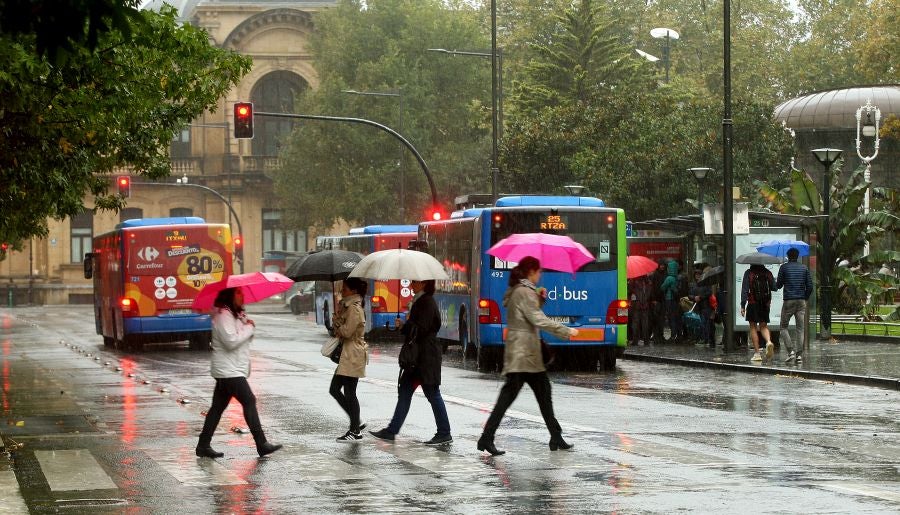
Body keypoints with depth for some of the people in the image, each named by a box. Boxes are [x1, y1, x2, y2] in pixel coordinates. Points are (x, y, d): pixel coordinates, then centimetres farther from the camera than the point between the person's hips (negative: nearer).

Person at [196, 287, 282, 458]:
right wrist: (249, 328, -12)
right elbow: (231, 341, -23)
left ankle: (203, 446, 10)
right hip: (229, 371, -10)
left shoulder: (234, 314, 18)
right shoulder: (223, 315, -14)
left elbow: (245, 340, 21)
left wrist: (247, 326, 2)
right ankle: (262, 445, -11)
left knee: (218, 407, 9)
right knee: (249, 401, -11)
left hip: (229, 370, 10)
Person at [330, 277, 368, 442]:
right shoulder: (349, 306, 17)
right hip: (346, 354, 11)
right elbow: (337, 326, 16)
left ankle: (355, 431, 1)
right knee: (334, 389, 12)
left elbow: (346, 331, -21)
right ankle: (356, 423, 18)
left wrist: (338, 321, -5)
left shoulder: (354, 308, -15)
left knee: (349, 393, -5)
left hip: (353, 355, -11)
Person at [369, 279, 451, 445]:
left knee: (432, 394, -3)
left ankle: (444, 434, 4)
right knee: (404, 392, 9)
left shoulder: (427, 302, -15)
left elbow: (421, 329, -20)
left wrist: (404, 325, -10)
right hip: (417, 356, 10)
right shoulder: (419, 301, 15)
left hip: (427, 356, -10)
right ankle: (391, 431, 11)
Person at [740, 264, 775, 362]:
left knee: (753, 327, 6)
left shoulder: (748, 273, -5)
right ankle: (769, 342, -19)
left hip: (753, 303, -3)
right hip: (765, 304, 3)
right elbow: (774, 287, 5)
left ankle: (757, 353, 1)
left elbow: (744, 289, -9)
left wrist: (743, 306, -9)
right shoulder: (767, 273, 4)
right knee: (763, 326, 12)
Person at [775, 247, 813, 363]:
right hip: (801, 301, 3)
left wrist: (775, 283, 24)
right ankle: (799, 354, -2)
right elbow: (809, 287, 4)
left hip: (788, 301, -3)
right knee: (800, 328, 5)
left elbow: (778, 285, 2)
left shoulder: (784, 267, -2)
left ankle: (790, 351, -9)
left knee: (784, 327, 7)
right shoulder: (804, 268, 7)